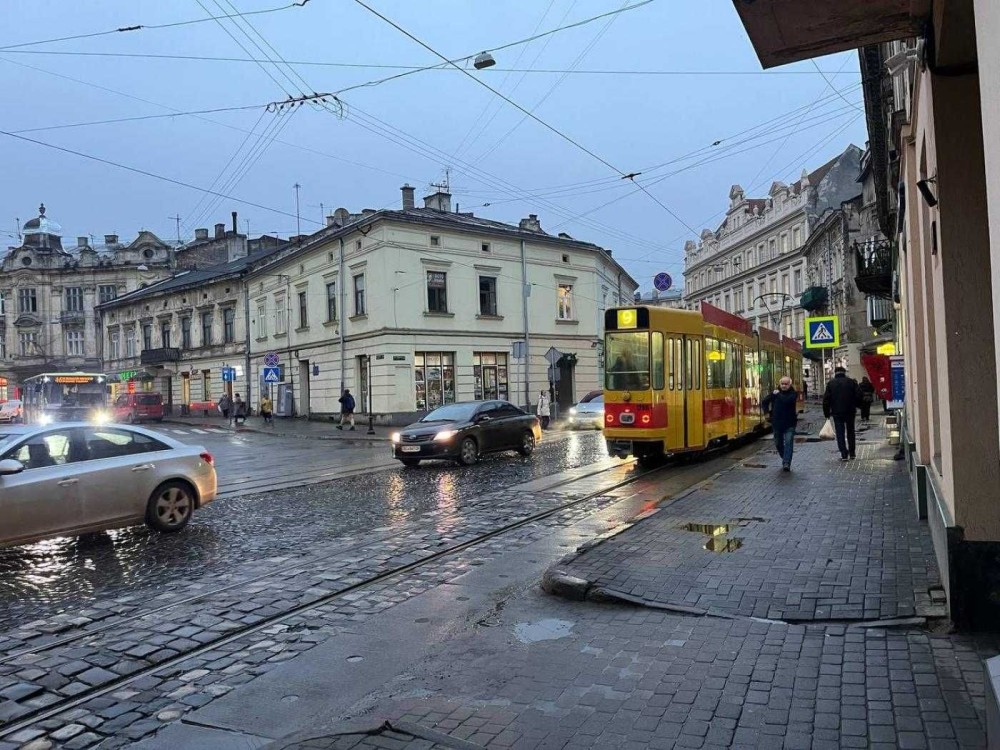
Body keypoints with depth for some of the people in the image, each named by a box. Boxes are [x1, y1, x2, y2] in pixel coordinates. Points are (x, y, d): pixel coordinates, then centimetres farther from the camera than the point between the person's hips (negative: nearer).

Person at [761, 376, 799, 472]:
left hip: (789, 424, -4)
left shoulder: (793, 394, -5)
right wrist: (768, 411, 2)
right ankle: (785, 459, 34)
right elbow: (763, 403, 16)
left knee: (788, 443, -13)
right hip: (777, 423, 4)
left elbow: (788, 401, -26)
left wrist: (779, 395, -15)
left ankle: (786, 464, -16)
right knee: (778, 443, 13)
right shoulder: (775, 393, 6)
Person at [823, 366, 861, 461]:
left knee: (840, 433, 1)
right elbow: (858, 395, -4)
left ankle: (844, 454, -6)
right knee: (850, 432, 16)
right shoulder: (851, 382, 1)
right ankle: (852, 453, 21)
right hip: (850, 411, 2)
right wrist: (855, 405, 13)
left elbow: (826, 399, -3)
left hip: (837, 412, -2)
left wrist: (826, 413, 2)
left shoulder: (830, 384, -1)